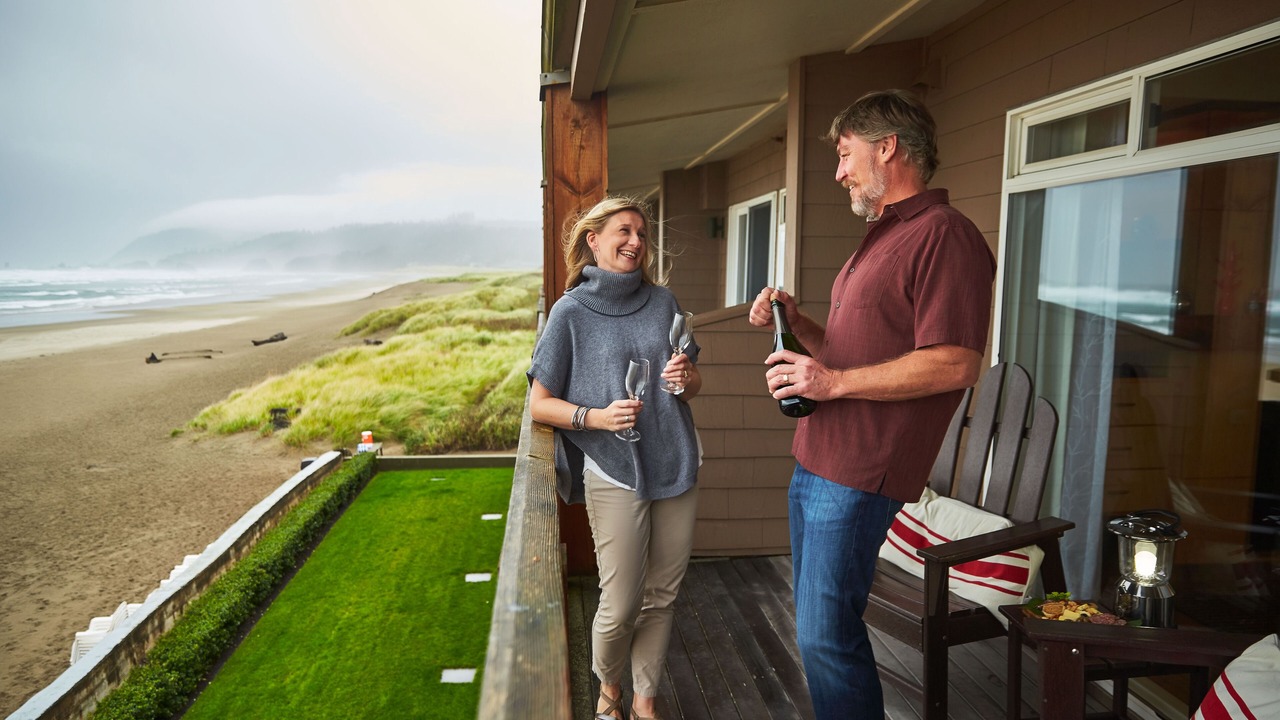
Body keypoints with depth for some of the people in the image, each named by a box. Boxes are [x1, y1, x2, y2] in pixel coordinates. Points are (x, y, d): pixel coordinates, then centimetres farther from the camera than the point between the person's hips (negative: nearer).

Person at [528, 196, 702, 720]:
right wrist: (595, 416, -19)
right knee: (620, 606, 1)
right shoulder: (571, 312, -3)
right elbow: (539, 404, -2)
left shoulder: (662, 301, 8)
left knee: (660, 598, 11)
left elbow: (695, 383, 15)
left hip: (677, 466, 4)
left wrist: (685, 377, -9)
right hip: (615, 475, -4)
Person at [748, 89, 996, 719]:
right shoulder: (880, 238, 21)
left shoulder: (944, 235, -13)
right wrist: (797, 322, 9)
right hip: (813, 464, 10)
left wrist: (833, 381, -22)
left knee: (826, 636, -4)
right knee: (815, 626, 18)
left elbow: (956, 363, -23)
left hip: (857, 477, -10)